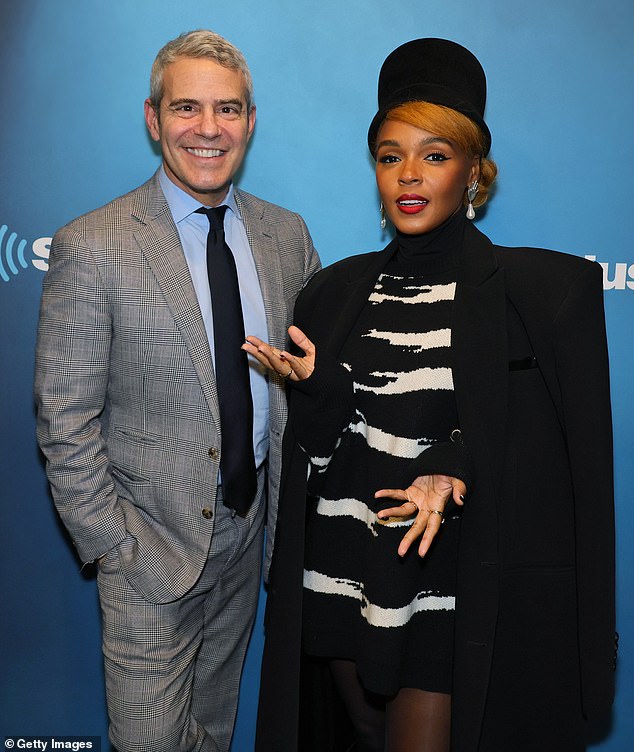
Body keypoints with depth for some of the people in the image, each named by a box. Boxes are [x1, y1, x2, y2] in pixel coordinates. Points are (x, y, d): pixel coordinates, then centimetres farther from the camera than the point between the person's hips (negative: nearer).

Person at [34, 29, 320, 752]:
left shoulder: (288, 236, 1)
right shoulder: (91, 248, -14)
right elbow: (65, 418, -12)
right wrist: (114, 544, -12)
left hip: (250, 526, 5)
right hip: (154, 538, -4)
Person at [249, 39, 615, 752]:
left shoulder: (548, 287, -8)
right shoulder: (335, 292, 4)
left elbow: (567, 459, -7)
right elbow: (317, 453, 3)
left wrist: (458, 473, -22)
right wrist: (317, 388, -17)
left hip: (454, 587, -4)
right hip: (338, 579, 4)